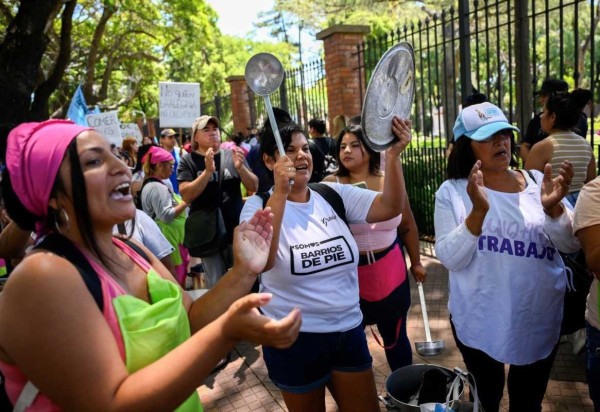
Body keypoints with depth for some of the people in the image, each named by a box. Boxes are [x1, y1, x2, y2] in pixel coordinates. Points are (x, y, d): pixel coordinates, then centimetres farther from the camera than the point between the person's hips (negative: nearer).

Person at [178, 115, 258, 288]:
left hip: (237, 229, 2)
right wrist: (208, 171, -25)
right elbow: (186, 195, -14)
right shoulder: (188, 160, -2)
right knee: (216, 284, 6)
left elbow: (254, 187, 1)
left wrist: (240, 167, -17)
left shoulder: (232, 155, 3)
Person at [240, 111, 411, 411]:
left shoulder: (333, 194, 0)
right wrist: (280, 193, -34)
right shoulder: (260, 205, -10)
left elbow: (390, 207, -9)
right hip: (294, 339, -3)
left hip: (349, 330, 3)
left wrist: (393, 155, -22)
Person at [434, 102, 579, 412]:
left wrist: (553, 207, -24)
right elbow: (450, 259, -18)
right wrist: (478, 211, -31)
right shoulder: (452, 191, -10)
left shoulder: (537, 182, -2)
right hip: (479, 321, -2)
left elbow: (571, 245, -5)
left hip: (539, 318, 3)